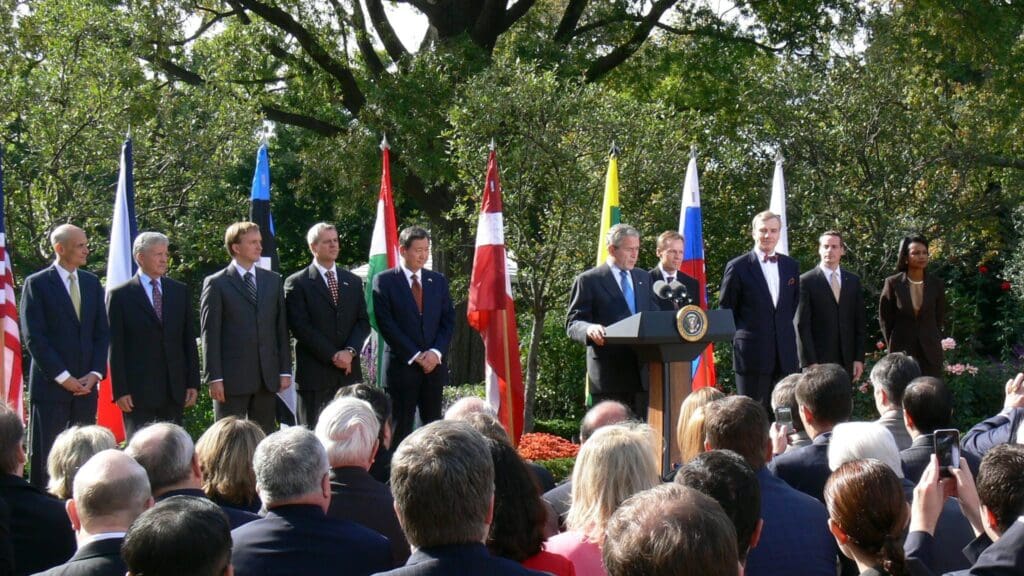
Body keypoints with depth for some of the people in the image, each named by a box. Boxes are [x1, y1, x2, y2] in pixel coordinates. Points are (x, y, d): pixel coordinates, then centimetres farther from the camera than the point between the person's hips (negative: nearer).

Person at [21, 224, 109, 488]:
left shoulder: (91, 282, 13)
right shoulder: (37, 284, -3)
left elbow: (102, 332, 12)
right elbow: (33, 338, -8)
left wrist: (94, 374, -1)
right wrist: (63, 377, -13)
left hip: (86, 384, 5)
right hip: (51, 385, -5)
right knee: (45, 455, -2)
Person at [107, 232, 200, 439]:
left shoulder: (180, 291, 12)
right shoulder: (120, 296, -1)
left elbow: (189, 340, 12)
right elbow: (115, 348, -3)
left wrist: (193, 383, 6)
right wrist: (120, 391, -9)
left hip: (175, 390, 4)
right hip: (139, 390, -4)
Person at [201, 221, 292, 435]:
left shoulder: (273, 280, 13)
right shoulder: (216, 284, -2)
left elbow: (281, 329, 13)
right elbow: (210, 335, -5)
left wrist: (285, 370, 6)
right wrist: (215, 378, -10)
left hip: (267, 377, 4)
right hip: (232, 377, -4)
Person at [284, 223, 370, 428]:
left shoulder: (353, 282, 16)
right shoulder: (297, 283, 0)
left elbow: (363, 322, 10)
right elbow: (300, 327, -8)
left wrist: (350, 351, -8)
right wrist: (333, 356, -12)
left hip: (349, 371, 4)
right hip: (314, 372, -4)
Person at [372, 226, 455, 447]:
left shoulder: (438, 281, 12)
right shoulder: (384, 281, -2)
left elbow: (448, 320, 10)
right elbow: (386, 324, -8)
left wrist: (436, 352, -7)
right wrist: (415, 356, -12)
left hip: (434, 365, 4)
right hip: (401, 367, -4)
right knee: (400, 428, -1)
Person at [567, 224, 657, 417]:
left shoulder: (643, 278, 19)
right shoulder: (588, 280, 0)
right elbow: (573, 324, -4)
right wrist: (590, 329, -27)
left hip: (642, 371, 5)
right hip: (609, 375, -5)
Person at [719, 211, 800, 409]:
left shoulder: (791, 266, 11)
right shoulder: (737, 267, -3)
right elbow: (725, 309, 2)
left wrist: (787, 332, 13)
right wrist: (738, 336, 1)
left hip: (786, 354, 4)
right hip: (752, 353, -4)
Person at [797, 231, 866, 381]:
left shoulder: (853, 280, 12)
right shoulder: (806, 281, -1)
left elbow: (859, 323, 12)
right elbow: (802, 326, -5)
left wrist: (859, 358, 4)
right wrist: (809, 363, -11)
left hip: (847, 362, 4)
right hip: (818, 360, -3)